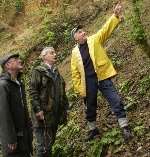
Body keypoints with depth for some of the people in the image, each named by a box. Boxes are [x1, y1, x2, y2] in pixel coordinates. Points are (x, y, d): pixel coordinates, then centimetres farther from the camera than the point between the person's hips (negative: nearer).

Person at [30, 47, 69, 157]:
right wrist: (38, 110, -19)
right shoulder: (38, 71, -3)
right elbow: (33, 92, -11)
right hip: (44, 114, -7)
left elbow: (62, 92, 21)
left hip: (56, 114, 7)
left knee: (50, 143, 14)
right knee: (43, 146, -8)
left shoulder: (56, 72, 19)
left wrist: (64, 109, 16)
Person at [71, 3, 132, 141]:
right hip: (88, 82, 2)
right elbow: (75, 73, 4)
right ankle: (93, 130, 33)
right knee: (90, 107, 14)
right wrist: (79, 89, -1)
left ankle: (125, 128, -1)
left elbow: (107, 29, -9)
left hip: (103, 77, -1)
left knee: (116, 102, -9)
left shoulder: (94, 39, 3)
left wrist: (116, 15, -24)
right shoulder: (75, 52, 5)